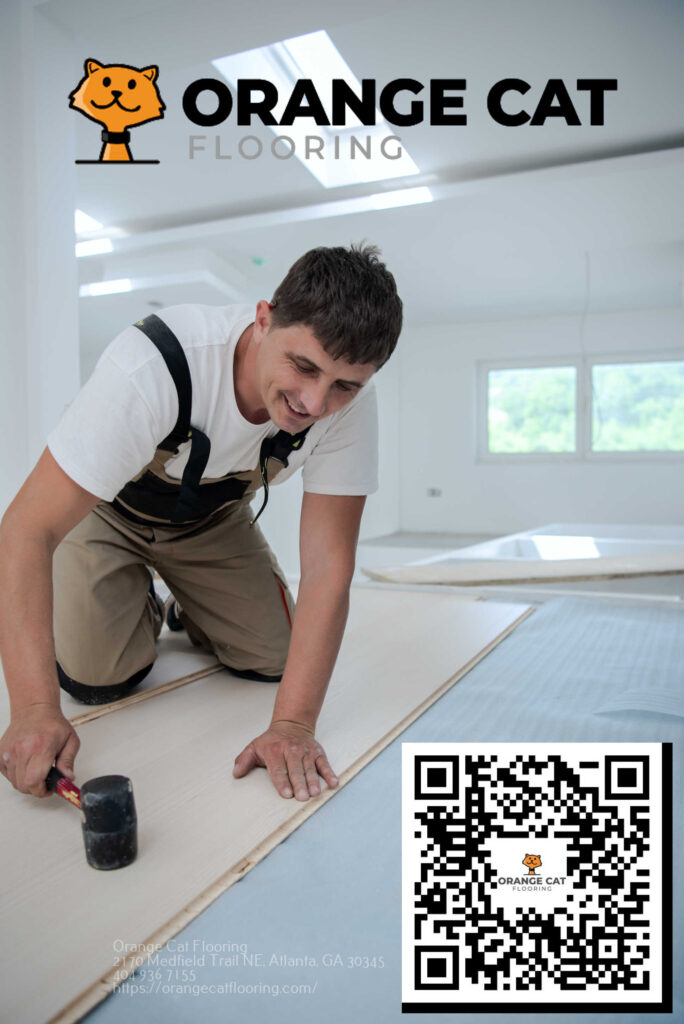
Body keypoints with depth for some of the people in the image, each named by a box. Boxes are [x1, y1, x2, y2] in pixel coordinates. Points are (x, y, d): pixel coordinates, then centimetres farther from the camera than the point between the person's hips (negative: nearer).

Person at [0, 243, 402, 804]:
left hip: (213, 515, 3)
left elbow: (327, 565, -28)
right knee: (97, 678, -17)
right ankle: (141, 607, 18)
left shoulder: (349, 404, -29)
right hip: (106, 510, -2)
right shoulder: (152, 367, -42)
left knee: (277, 659, -5)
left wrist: (293, 723, -35)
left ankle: (190, 611, 27)